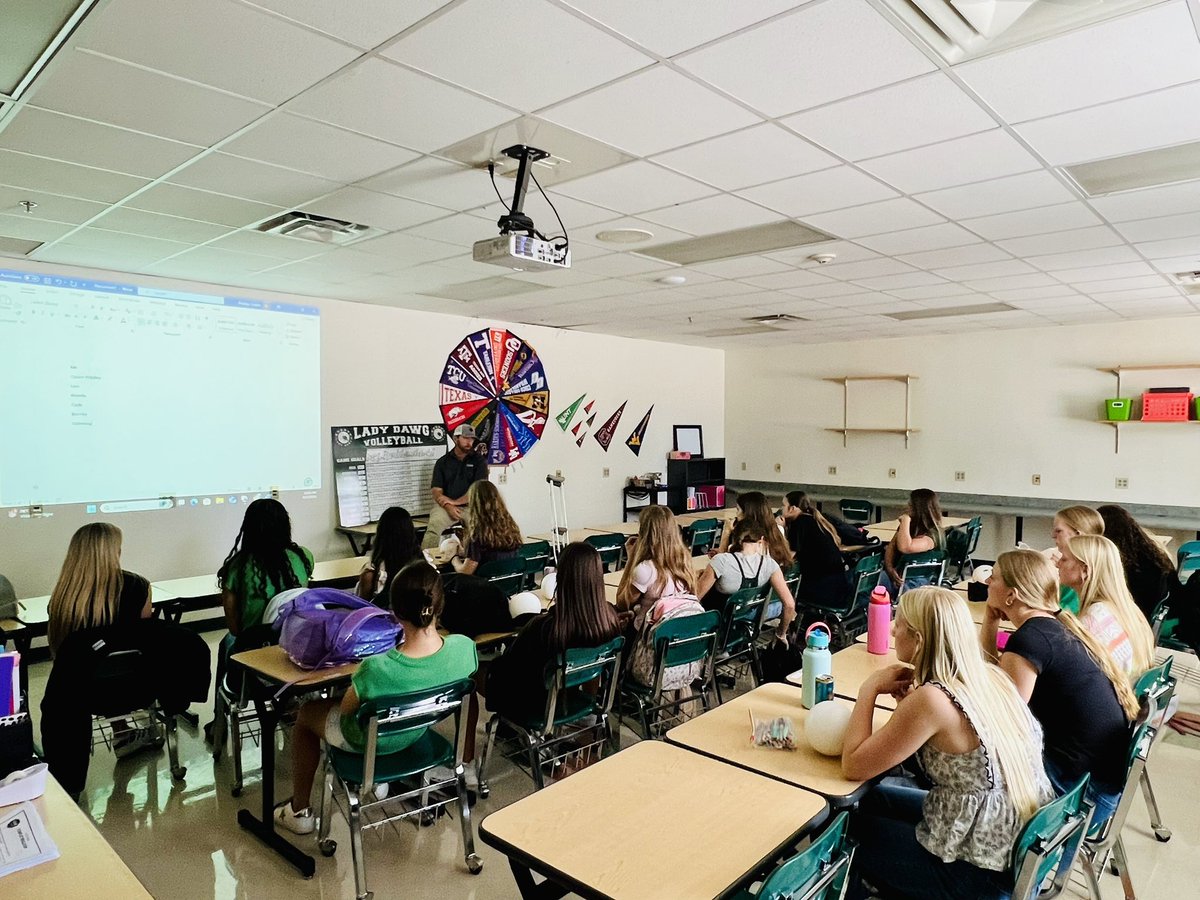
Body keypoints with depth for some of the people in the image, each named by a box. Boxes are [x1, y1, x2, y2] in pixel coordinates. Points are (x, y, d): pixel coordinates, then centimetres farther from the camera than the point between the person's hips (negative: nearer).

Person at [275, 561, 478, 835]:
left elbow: (346, 709, -18)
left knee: (306, 713, 26)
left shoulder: (377, 669, -41)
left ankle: (300, 812, 40)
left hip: (369, 740, -4)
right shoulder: (465, 647, -30)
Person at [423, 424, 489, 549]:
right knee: (433, 526, -30)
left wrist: (456, 502, -12)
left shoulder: (479, 461, 6)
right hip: (446, 506, 1)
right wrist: (448, 507, -14)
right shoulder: (442, 462, 10)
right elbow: (436, 491, 4)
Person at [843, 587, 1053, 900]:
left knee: (848, 826, 13)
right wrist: (908, 700, -5)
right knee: (873, 797, 20)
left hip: (979, 868, -7)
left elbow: (853, 766, -21)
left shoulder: (932, 699, -29)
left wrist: (869, 689, -14)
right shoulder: (989, 674, -5)